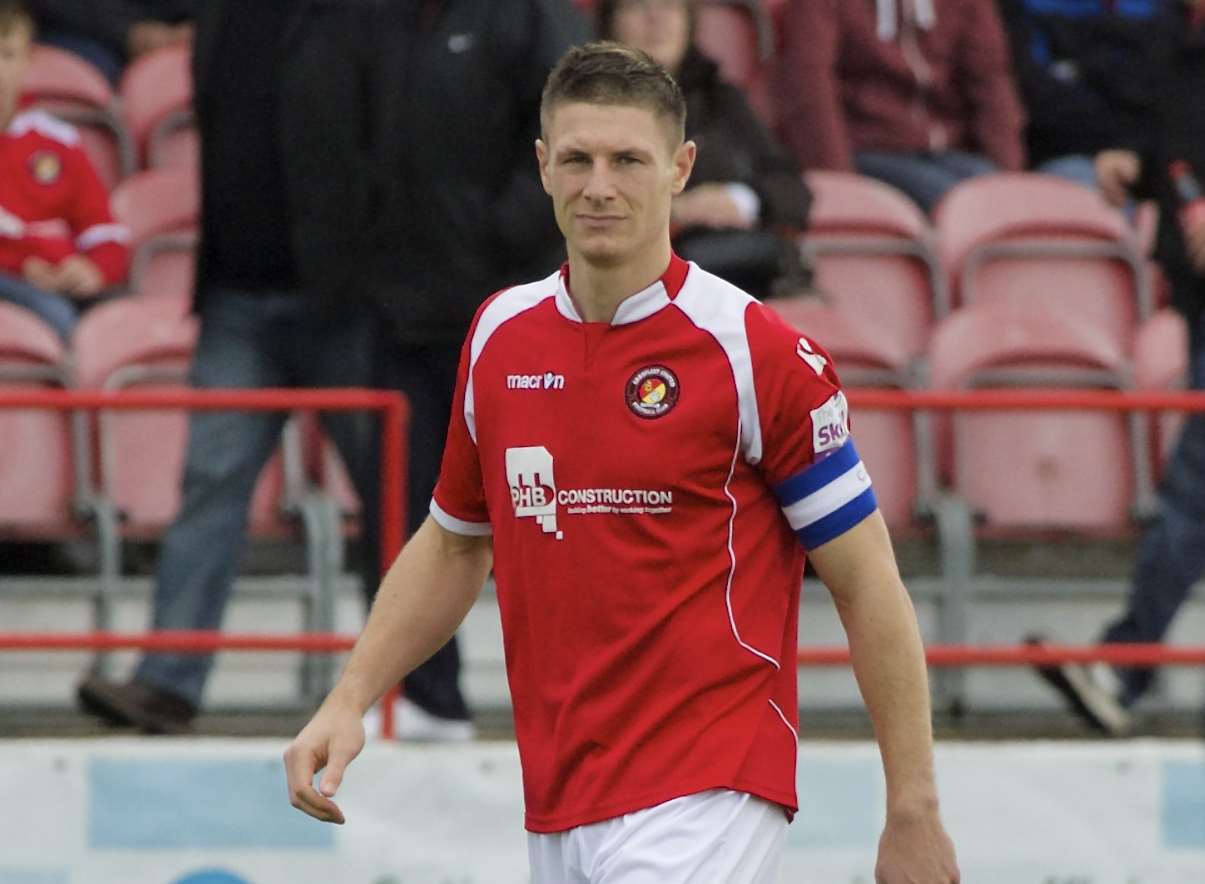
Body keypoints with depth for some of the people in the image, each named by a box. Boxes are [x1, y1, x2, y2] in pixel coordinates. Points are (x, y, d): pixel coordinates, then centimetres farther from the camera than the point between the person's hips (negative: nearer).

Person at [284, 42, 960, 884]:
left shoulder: (760, 354, -8)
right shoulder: (500, 337, 9)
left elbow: (869, 584, -6)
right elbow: (453, 544, 23)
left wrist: (914, 814, -7)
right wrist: (348, 703, 11)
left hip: (705, 803, -6)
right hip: (556, 812, 6)